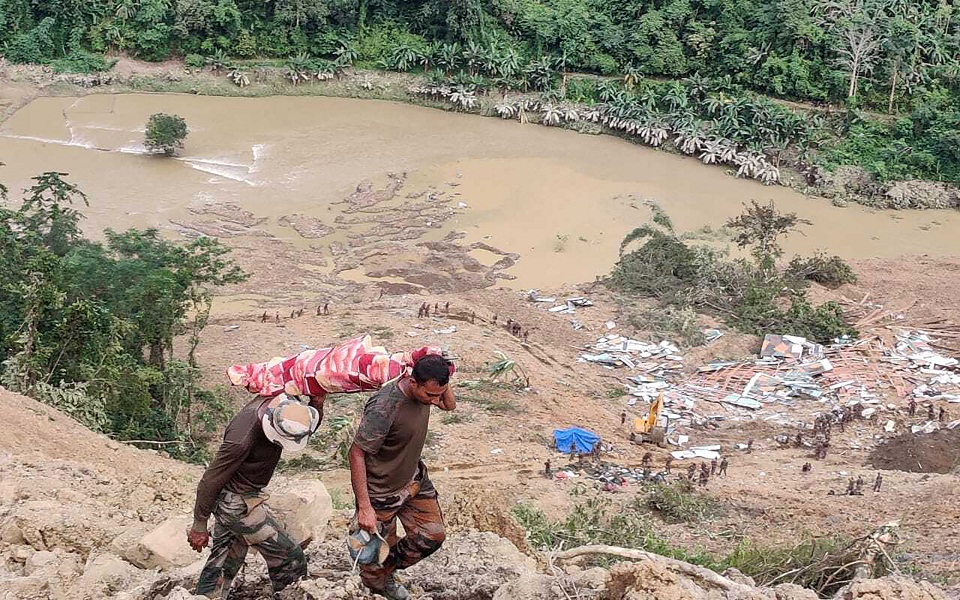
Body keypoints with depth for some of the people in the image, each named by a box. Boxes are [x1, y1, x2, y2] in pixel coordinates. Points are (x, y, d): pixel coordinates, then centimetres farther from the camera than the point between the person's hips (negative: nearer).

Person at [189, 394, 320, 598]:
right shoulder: (242, 440, -34)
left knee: (222, 561, 18)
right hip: (239, 503, -9)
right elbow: (211, 480, -23)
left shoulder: (281, 402, -14)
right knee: (290, 559, -4)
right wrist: (199, 526, -13)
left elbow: (313, 422, 5)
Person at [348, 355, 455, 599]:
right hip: (382, 491, -7)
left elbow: (450, 405, 10)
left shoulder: (425, 389, -13)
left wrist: (443, 380, -12)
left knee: (432, 536, 11)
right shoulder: (384, 408, -36)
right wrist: (365, 507, -28)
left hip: (414, 478, 7)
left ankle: (387, 574, 35)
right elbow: (356, 453, -29)